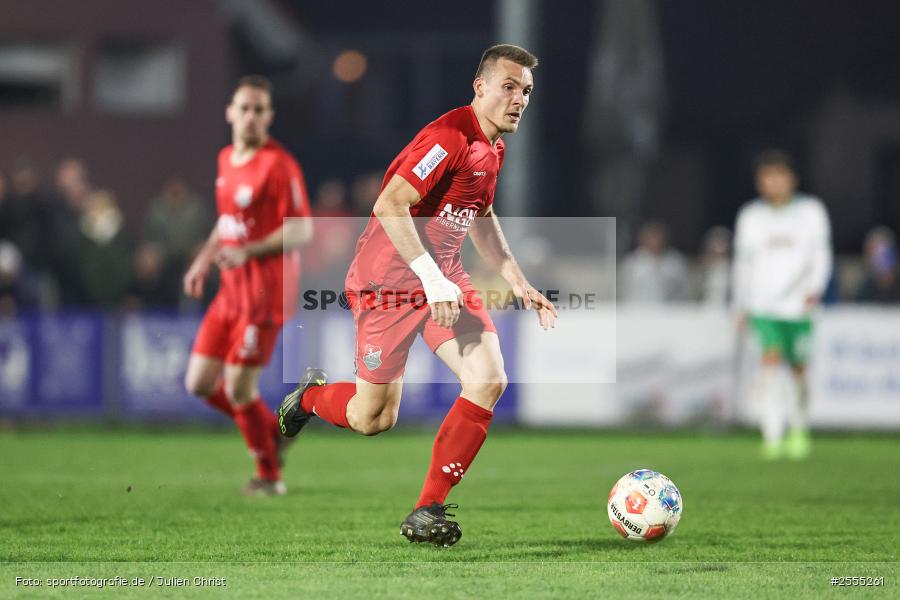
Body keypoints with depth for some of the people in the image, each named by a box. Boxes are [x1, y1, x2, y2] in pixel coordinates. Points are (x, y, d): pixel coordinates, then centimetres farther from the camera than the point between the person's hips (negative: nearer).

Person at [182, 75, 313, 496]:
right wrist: (204, 260, 15)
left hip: (266, 290, -8)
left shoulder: (278, 165, -13)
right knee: (199, 382, 5)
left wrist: (247, 252, -27)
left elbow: (302, 231, -17)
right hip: (232, 288, 8)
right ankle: (274, 430, 25)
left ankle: (269, 475, 13)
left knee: (238, 388, -7)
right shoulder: (227, 159, 12)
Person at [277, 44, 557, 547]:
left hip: (445, 279, 8)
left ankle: (429, 510, -7)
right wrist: (433, 278, -29)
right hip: (390, 279, -8)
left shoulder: (493, 148, 9)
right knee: (373, 419, -1)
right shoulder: (450, 136, -21)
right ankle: (311, 395, 36)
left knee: (490, 381, -14)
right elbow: (390, 206, -27)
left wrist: (519, 284, 21)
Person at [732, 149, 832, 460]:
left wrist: (815, 288, -15)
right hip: (764, 305, 0)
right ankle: (773, 435, -25)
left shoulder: (811, 211, 4)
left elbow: (821, 254, 1)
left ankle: (799, 430, 30)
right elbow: (743, 262, 16)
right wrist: (741, 306, 17)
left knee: (797, 370, 6)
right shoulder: (751, 216, 8)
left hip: (799, 306, 0)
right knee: (772, 359, -20)